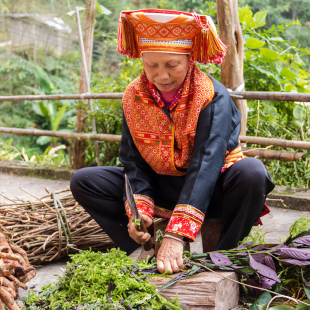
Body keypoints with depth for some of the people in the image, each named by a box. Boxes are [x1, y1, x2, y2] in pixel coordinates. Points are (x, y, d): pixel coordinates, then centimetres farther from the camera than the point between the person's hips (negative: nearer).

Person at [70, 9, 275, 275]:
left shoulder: (213, 97, -21)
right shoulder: (134, 96, -6)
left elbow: (205, 166, -31)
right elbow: (134, 161, -6)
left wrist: (177, 234, -41)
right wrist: (139, 209, -25)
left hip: (210, 190, -3)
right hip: (161, 187, 4)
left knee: (251, 173, -36)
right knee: (84, 181, -11)